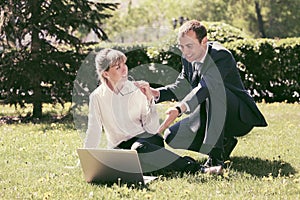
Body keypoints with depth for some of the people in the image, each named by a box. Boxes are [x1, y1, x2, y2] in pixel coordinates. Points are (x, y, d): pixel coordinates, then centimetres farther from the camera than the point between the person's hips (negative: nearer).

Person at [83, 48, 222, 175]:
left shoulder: (136, 90, -1)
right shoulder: (97, 97, -1)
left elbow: (152, 129, -3)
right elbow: (94, 131, 4)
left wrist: (149, 99, -13)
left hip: (146, 139, 1)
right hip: (120, 147, -1)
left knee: (138, 147, -36)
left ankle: (197, 168, -44)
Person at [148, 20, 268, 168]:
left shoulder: (222, 56, -27)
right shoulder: (188, 58, -1)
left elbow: (205, 88, -42)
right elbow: (183, 87, 5)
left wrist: (179, 109, -56)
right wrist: (157, 93, -15)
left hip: (240, 117, -8)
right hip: (210, 115, 8)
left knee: (214, 90, -37)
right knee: (172, 138, -5)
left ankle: (216, 155, -32)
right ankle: (225, 142, 10)